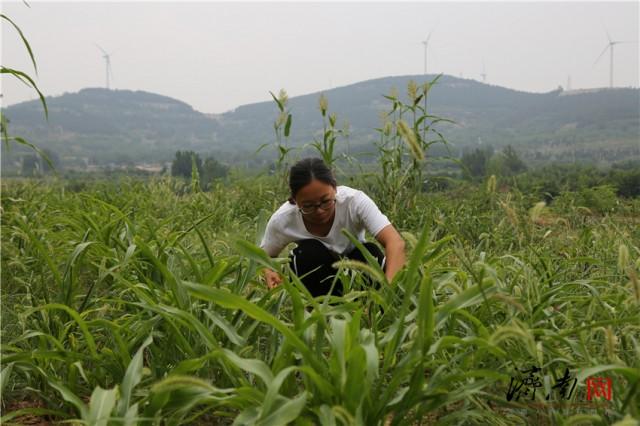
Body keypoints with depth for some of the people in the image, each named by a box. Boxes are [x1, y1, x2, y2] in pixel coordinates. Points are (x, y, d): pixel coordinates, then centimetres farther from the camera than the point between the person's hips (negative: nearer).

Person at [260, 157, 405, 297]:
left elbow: (396, 242, -40)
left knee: (370, 252, -31)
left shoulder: (354, 200, -30)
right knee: (308, 252, -31)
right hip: (317, 278, 0)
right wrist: (269, 272, -31)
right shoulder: (282, 220, -25)